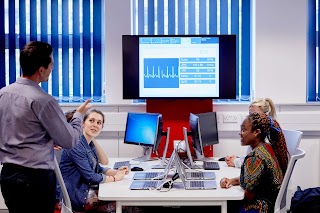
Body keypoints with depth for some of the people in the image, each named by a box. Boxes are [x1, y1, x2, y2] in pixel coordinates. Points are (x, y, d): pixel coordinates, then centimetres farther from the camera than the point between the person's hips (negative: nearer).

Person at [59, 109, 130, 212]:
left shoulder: (90, 144, 9)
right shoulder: (76, 145, -20)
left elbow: (97, 168, 16)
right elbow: (90, 177, -22)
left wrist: (117, 171, -1)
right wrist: (114, 178, -11)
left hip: (88, 190, 9)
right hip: (78, 196, -9)